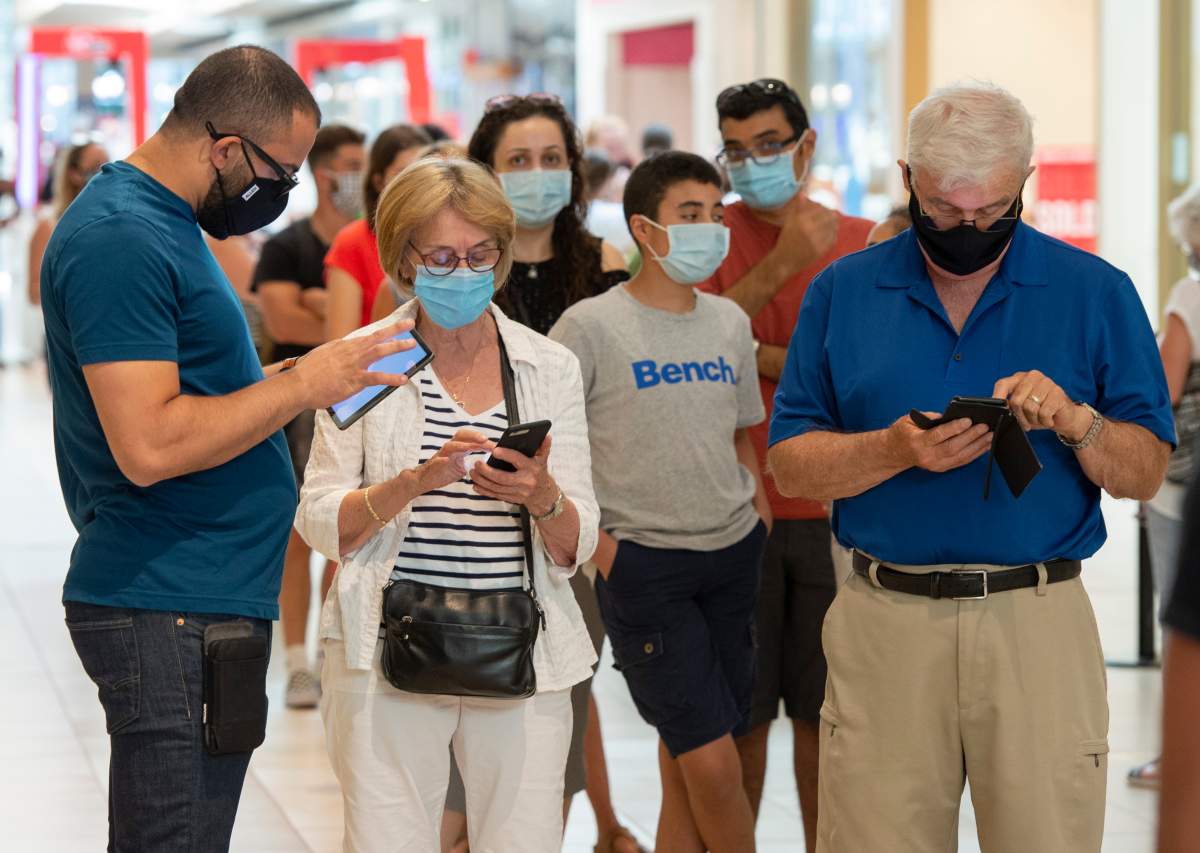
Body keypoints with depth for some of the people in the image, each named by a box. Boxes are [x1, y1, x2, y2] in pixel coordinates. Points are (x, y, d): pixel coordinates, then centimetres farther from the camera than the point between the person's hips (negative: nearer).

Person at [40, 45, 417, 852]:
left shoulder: (162, 223, 17)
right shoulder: (120, 240, -17)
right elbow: (149, 445, -24)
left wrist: (316, 374, 12)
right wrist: (303, 384, -16)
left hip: (208, 602, 11)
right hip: (170, 611, -11)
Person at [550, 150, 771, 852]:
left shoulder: (730, 322, 9)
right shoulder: (592, 325, -8)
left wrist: (759, 513, 8)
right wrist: (596, 544, -10)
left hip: (733, 556, 5)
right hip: (643, 562, -5)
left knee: (685, 771, 9)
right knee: (712, 762, -10)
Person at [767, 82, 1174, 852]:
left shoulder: (1096, 293, 4)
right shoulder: (842, 292, 6)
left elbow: (1146, 473, 3)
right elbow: (792, 465, 2)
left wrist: (1075, 421, -16)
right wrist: (896, 449, -15)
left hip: (1039, 623, 0)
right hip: (886, 622, 1)